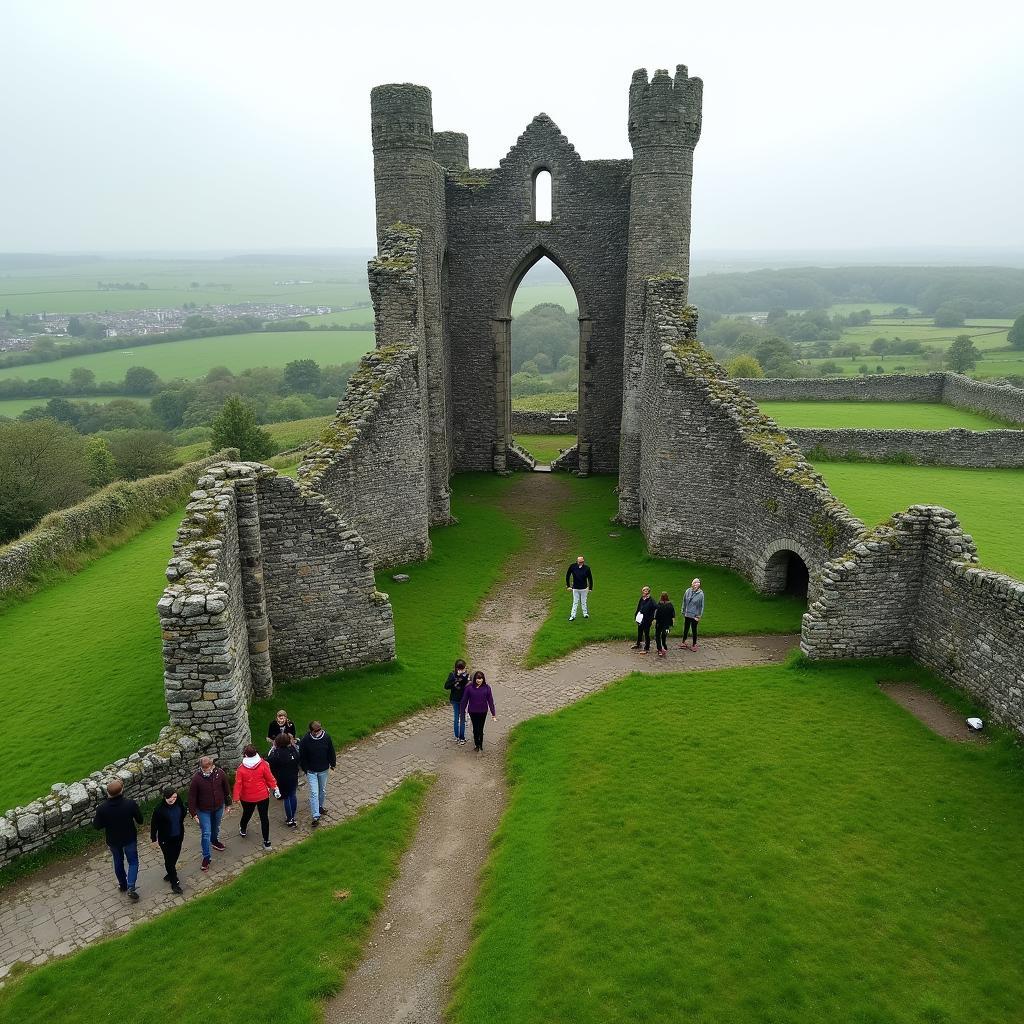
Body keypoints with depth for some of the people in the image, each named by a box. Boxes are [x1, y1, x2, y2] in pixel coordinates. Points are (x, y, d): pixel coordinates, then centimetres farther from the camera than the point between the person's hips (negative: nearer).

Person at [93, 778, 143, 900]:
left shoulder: (102, 808, -25)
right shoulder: (130, 804, -28)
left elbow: (97, 826, -12)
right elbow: (140, 820, -14)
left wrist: (101, 821, 9)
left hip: (113, 840, 2)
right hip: (129, 839, -2)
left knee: (118, 862, 26)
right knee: (133, 862, 18)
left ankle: (122, 885, 44)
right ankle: (131, 887, 4)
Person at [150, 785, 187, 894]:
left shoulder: (179, 804, -12)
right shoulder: (159, 809, -24)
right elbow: (153, 824, -12)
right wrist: (153, 839, -5)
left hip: (178, 836, 5)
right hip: (165, 839, -4)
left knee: (175, 856, 20)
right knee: (169, 859, 5)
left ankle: (170, 874, 44)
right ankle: (174, 882, 17)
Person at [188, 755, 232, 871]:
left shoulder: (220, 773, -20)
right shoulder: (196, 779, -27)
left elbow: (226, 789, -4)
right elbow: (192, 797, -16)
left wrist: (228, 804, 5)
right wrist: (193, 813, -14)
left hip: (218, 807, 3)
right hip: (203, 810, -3)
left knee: (216, 827, 27)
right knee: (206, 833, 1)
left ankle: (215, 841, 55)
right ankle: (206, 857, 16)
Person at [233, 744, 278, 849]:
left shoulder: (241, 768, -17)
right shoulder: (263, 764, -16)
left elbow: (238, 784, -12)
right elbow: (270, 778, -6)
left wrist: (236, 797, 0)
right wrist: (273, 787, 12)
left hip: (247, 798, 1)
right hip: (263, 796, -1)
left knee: (246, 814, 28)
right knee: (264, 817, 7)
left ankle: (243, 829, 54)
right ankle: (266, 842, 11)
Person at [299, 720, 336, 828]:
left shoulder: (326, 738, -13)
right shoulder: (305, 740, -19)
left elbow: (331, 752, 2)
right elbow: (302, 756, -7)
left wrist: (333, 764, 10)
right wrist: (305, 769, -2)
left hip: (323, 770, 3)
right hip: (311, 771, -3)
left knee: (323, 791, 19)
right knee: (314, 793, -6)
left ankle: (321, 806, 44)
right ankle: (316, 817, -1)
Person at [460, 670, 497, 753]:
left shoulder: (486, 688, -10)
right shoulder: (469, 688, -12)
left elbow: (490, 700, -4)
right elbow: (465, 700, -3)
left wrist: (493, 713, -1)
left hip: (483, 712, 0)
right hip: (473, 712, 0)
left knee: (480, 729, 5)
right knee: (475, 728, 13)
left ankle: (480, 746, 23)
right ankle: (476, 744, 33)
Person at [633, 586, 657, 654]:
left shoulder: (651, 600, -18)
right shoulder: (642, 599, 4)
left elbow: (656, 608, -25)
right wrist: (636, 616, 12)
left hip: (646, 620, -7)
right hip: (640, 619, 7)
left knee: (646, 634, 2)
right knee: (639, 632, 24)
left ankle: (647, 649, 12)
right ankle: (638, 644, 44)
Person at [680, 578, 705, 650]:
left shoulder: (700, 594, -15)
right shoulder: (688, 591, -6)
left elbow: (701, 606, -9)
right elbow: (684, 602, 4)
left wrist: (699, 616, -9)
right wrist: (683, 611, 7)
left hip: (694, 616, -3)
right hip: (687, 614, 3)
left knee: (694, 630, 10)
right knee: (686, 629, 18)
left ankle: (694, 645, 24)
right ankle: (684, 642, 34)